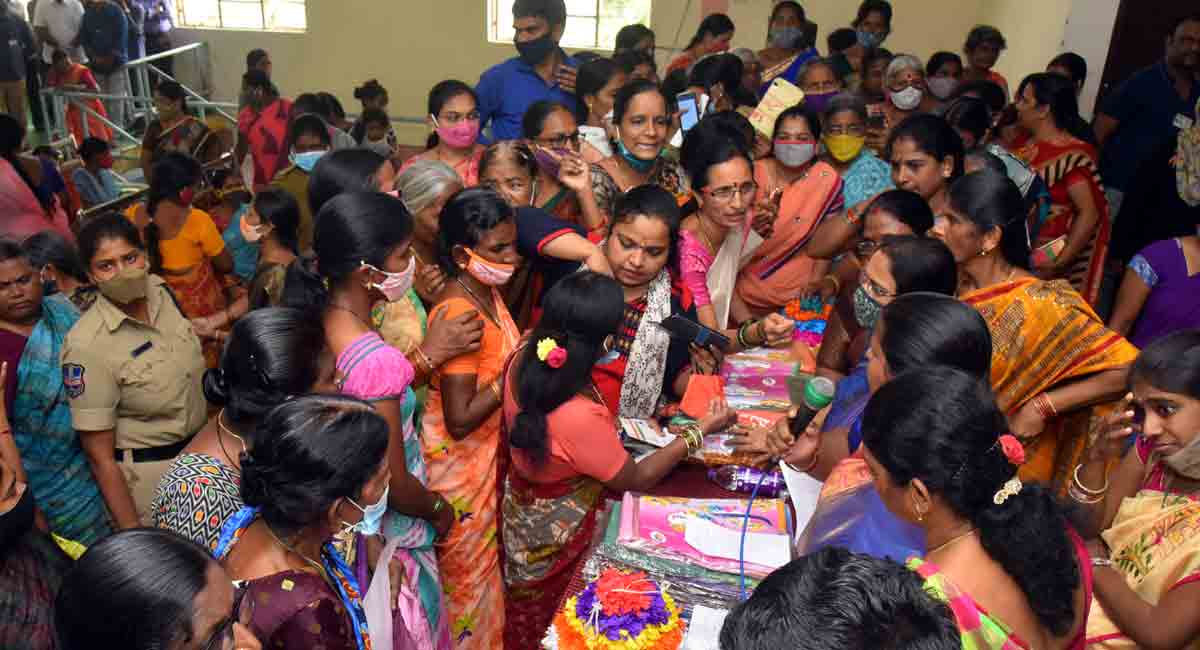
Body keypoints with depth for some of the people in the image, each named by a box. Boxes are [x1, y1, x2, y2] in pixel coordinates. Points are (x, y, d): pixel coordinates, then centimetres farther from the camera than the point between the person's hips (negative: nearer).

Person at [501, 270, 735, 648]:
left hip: (523, 506, 6)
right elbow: (637, 479, -22)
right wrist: (701, 430, -15)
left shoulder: (522, 362, -21)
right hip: (559, 532, -6)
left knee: (526, 614, 34)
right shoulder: (581, 419, -42)